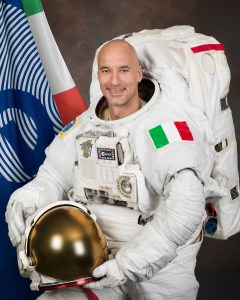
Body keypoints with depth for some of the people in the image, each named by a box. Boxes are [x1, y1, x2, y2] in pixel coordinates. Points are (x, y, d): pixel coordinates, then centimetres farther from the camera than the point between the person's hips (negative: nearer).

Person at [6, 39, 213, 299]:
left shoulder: (166, 124, -19)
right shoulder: (84, 125, 3)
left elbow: (186, 205, -29)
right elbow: (52, 178, 10)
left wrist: (131, 262, -32)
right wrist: (24, 201, -12)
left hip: (161, 264, -4)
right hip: (96, 259, 4)